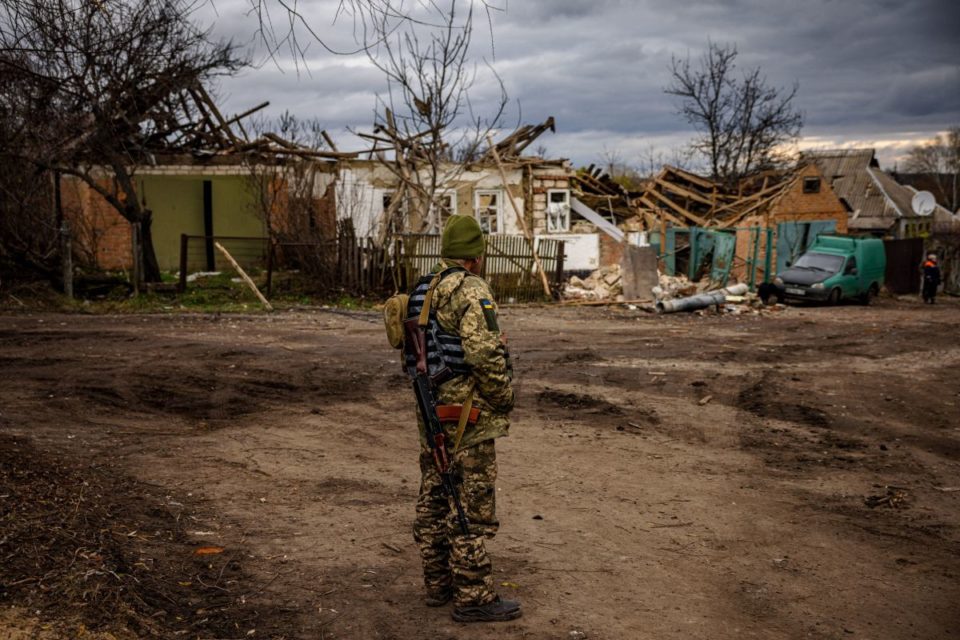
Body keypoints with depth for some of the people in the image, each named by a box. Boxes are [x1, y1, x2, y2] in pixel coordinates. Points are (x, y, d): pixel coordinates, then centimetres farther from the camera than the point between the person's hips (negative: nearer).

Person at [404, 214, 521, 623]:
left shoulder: (422, 292, 11)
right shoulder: (471, 290, -17)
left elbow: (410, 351, 17)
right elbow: (485, 353, -25)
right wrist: (504, 397, -11)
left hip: (432, 412, 9)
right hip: (467, 415, -9)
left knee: (435, 499, 14)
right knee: (473, 507, -3)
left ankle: (439, 583, 23)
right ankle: (473, 598, 2)